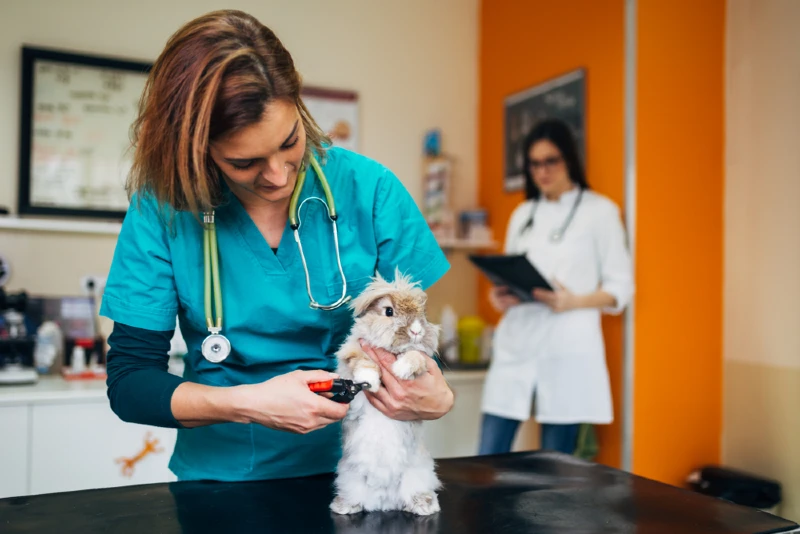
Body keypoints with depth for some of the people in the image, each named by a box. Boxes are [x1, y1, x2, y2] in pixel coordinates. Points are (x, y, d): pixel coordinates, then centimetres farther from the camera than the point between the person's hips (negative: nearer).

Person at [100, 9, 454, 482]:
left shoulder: (370, 190, -9)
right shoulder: (162, 206, -9)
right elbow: (128, 382, -6)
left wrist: (438, 398, -21)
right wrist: (248, 404, -21)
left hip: (347, 464, 1)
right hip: (218, 473, 0)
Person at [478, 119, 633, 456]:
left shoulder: (600, 211, 3)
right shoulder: (523, 214, 16)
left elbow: (620, 288, 0)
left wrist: (573, 302, -17)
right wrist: (500, 295, -2)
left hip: (567, 348, -4)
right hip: (516, 343, 4)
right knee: (488, 461, 2)